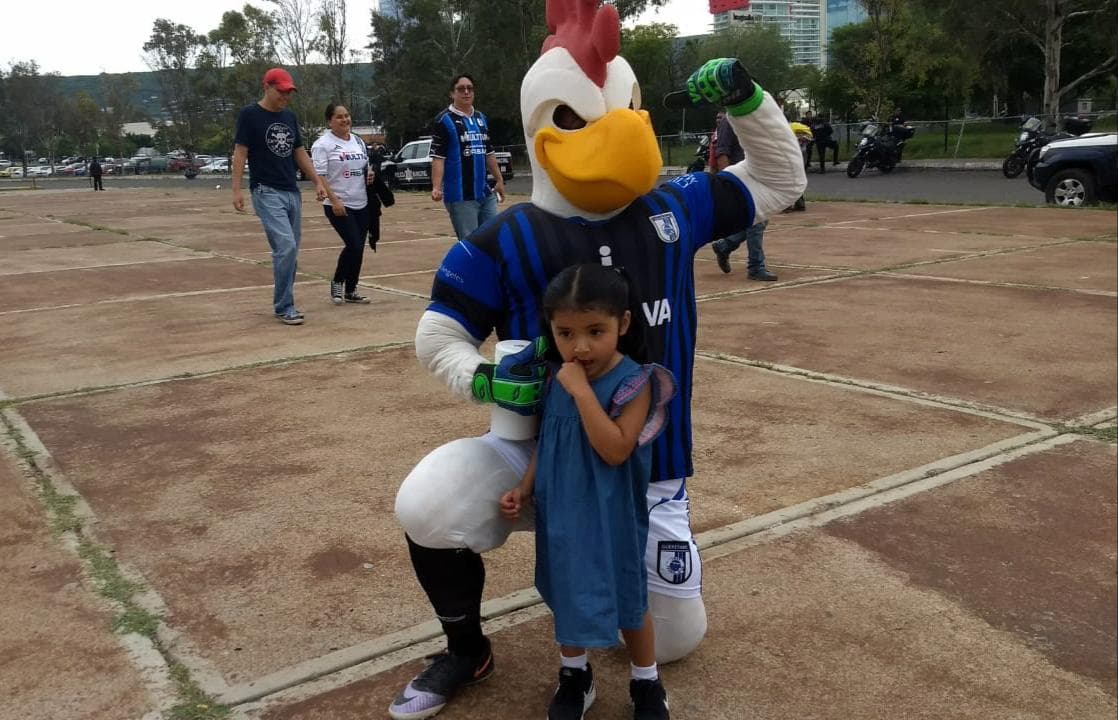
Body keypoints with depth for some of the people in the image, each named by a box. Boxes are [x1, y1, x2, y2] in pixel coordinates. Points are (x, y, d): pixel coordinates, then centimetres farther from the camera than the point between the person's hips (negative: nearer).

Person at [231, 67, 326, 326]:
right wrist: (236, 189, -15)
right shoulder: (249, 115, -5)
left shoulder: (289, 116, 14)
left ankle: (284, 303, 19)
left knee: (290, 251, 8)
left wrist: (317, 181, 13)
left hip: (292, 192, 7)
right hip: (266, 192, -7)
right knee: (286, 246, -18)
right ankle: (284, 307, -8)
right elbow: (240, 152, -8)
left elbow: (299, 152, 20)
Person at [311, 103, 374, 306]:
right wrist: (334, 200, -23)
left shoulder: (358, 141, 14)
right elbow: (320, 175, -14)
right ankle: (337, 282, 8)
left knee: (358, 247, 7)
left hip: (361, 204, 7)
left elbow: (366, 166, 25)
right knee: (354, 245, -15)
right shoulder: (323, 144, -7)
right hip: (338, 205, -7)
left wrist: (369, 175, 2)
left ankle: (351, 290, 19)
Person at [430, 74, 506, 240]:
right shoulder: (444, 120, -6)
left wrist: (499, 180, 20)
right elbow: (438, 157, -12)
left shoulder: (481, 118, 15)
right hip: (460, 196, -7)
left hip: (485, 193, 7)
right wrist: (436, 187, -24)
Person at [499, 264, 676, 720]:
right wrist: (524, 490, 3)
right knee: (567, 594, 19)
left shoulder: (633, 382, -20)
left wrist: (583, 391, -31)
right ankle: (574, 676, 41)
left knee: (626, 600, 12)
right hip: (561, 511, 5)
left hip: (611, 519, -5)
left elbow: (615, 450, -30)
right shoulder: (557, 380, -3)